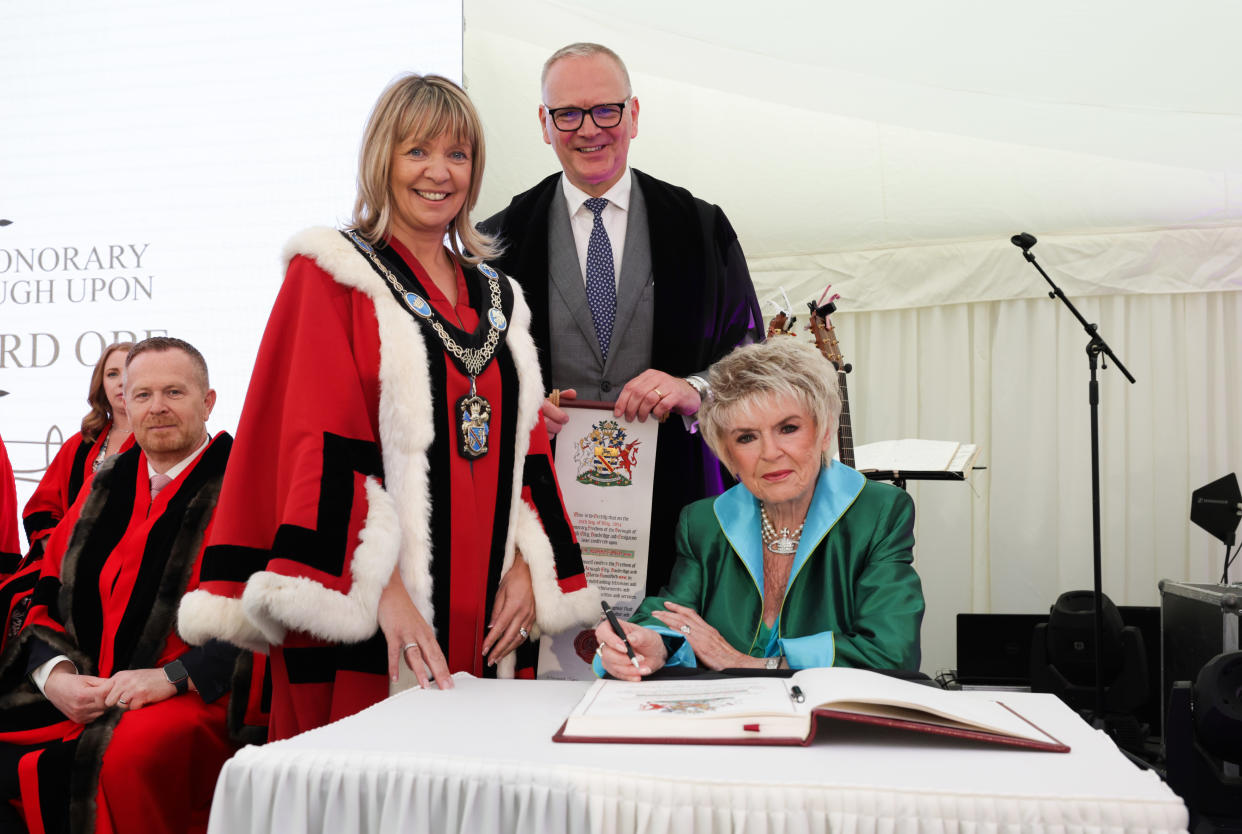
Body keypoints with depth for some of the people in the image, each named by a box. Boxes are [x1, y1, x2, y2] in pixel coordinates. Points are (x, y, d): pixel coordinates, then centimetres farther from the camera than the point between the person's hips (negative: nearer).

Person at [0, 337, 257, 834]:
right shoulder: (105, 489, 18)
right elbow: (48, 598, 18)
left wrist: (172, 677, -18)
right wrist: (56, 674, -2)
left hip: (200, 697, -5)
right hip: (76, 698, 5)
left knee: (127, 756, -35)